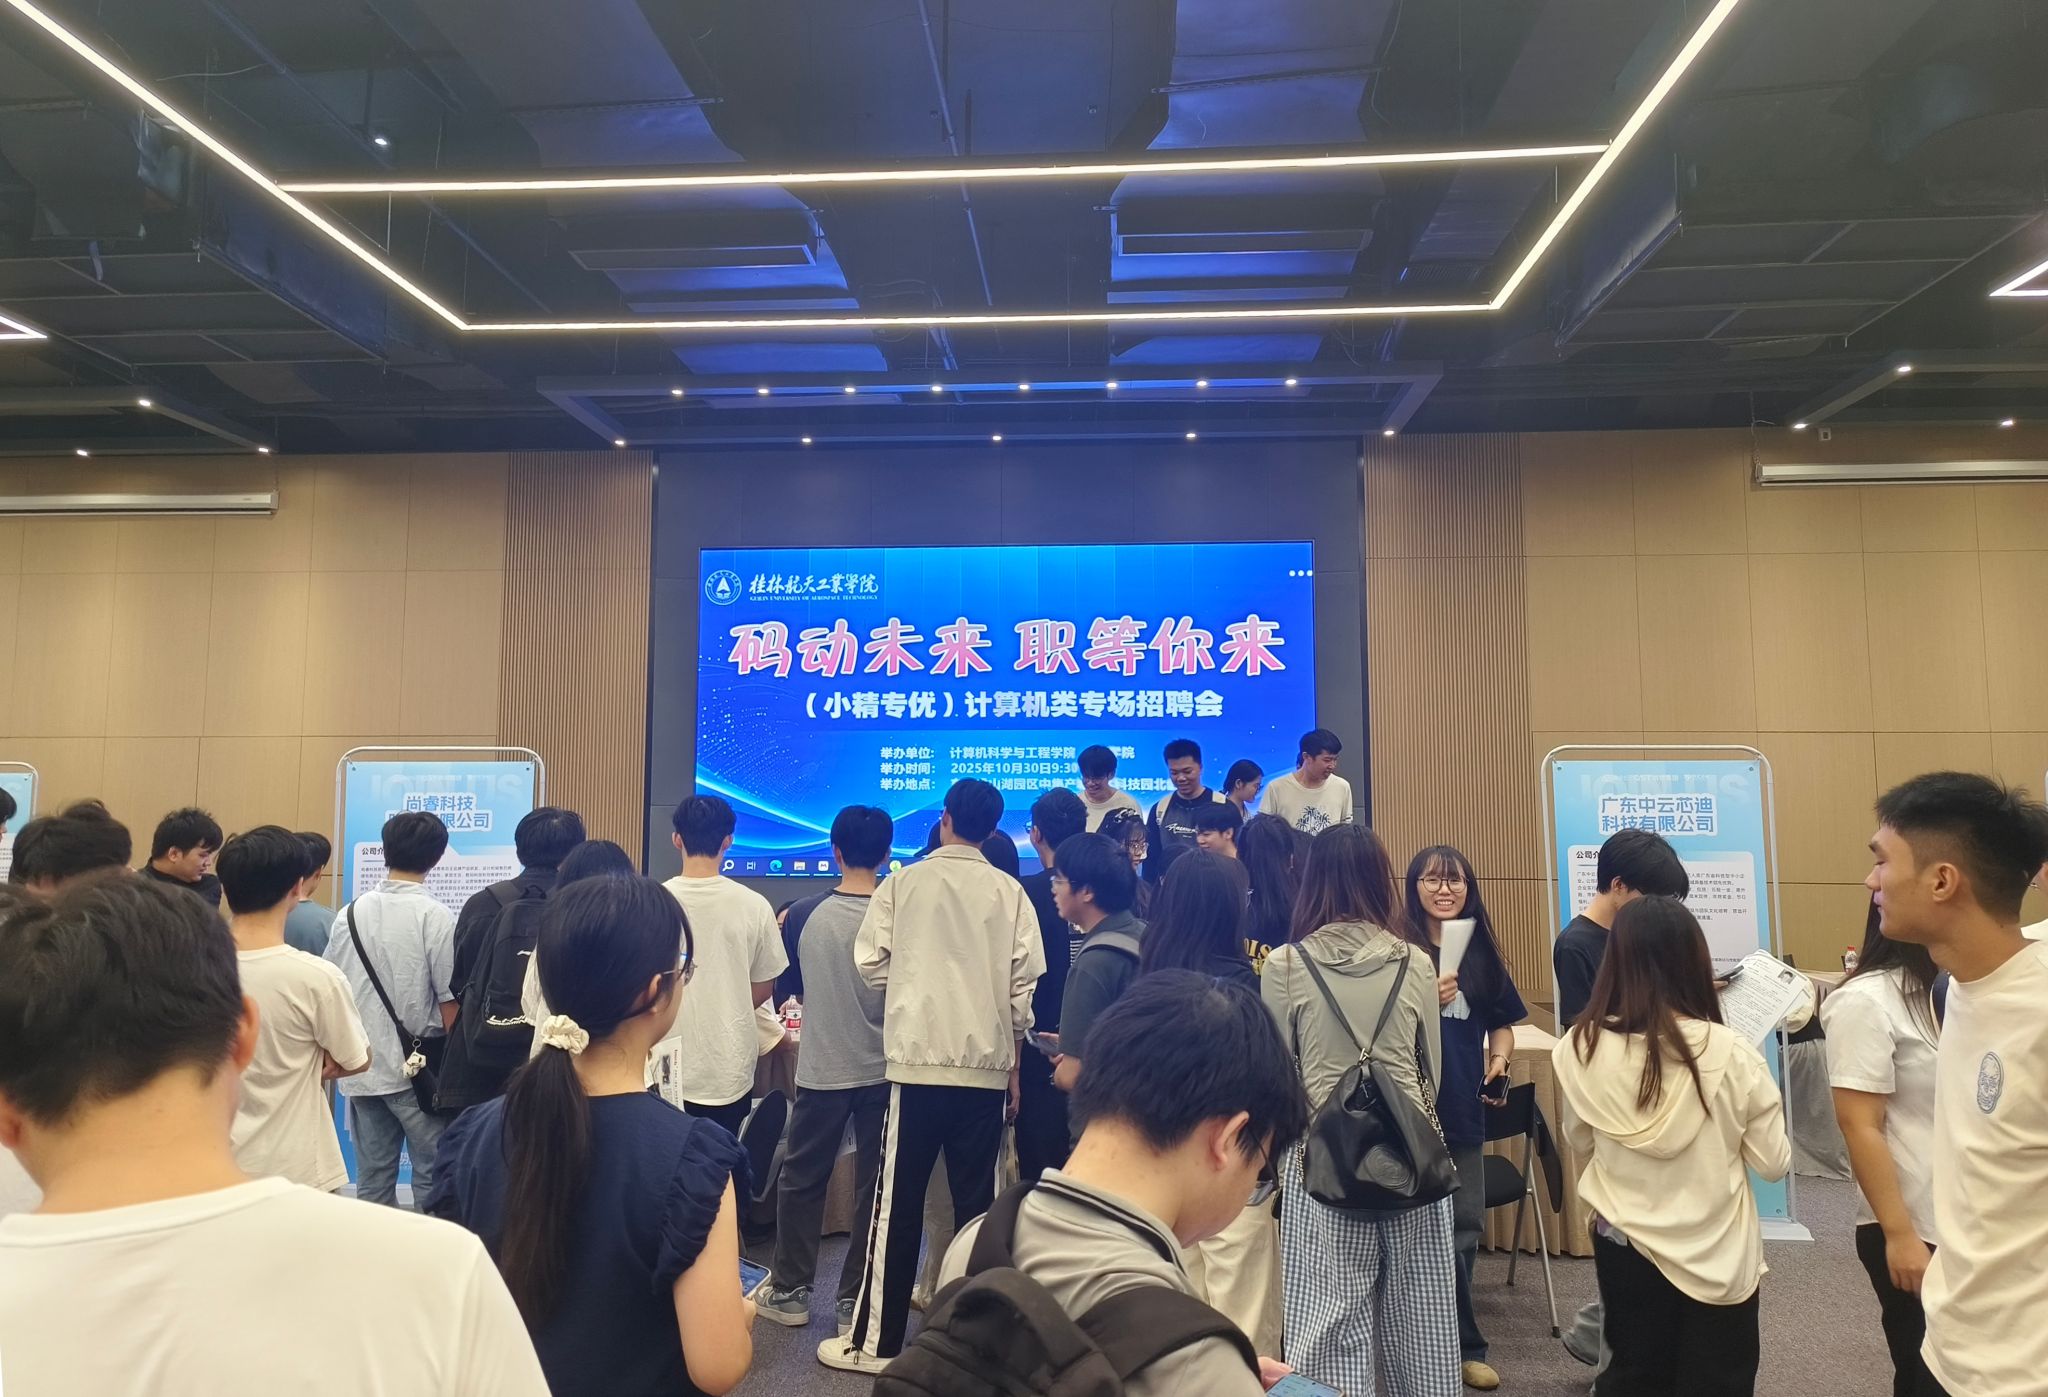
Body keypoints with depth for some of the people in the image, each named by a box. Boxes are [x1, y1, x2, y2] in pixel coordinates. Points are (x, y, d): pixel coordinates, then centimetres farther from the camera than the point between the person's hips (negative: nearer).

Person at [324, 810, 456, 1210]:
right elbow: (450, 1000, -11)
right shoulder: (435, 916, -12)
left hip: (361, 1067, 5)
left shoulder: (351, 913, 3)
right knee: (431, 1177, 5)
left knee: (372, 1181, 13)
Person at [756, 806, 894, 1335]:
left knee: (801, 1178, 16)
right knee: (874, 1188, 10)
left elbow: (792, 987, 5)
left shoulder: (804, 914, -9)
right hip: (882, 1070, -1)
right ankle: (856, 1300, 17)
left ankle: (789, 1290, 26)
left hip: (820, 1069, 1)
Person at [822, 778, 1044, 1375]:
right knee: (976, 1204, 11)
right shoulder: (1010, 892, 2)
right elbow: (1025, 981, 0)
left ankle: (876, 1341, 15)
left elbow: (871, 964, 0)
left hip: (919, 1059, -1)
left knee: (897, 1204, 8)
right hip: (988, 1064, 1)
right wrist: (1013, 1052, 12)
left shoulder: (904, 882, 0)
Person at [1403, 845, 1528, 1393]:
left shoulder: (1482, 952, 8)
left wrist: (1499, 1057, -2)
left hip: (1463, 1107, 5)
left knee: (1464, 1228, 14)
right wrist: (1429, 1003, -26)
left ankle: (1451, 1346, 31)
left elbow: (1501, 1023, 17)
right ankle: (1463, 1345, 22)